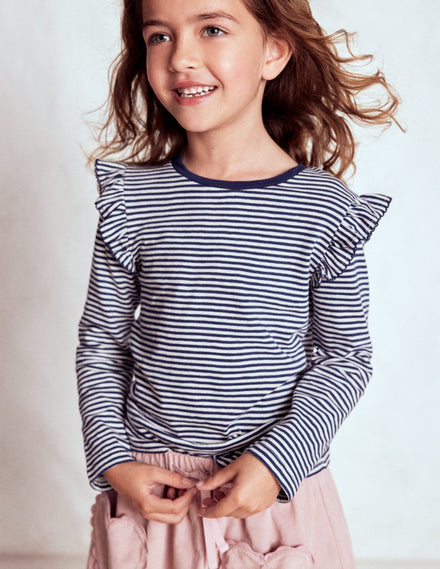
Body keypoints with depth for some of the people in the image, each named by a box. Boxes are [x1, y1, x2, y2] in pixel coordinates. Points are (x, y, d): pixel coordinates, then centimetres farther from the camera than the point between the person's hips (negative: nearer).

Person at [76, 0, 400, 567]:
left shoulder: (325, 210, -9)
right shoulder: (132, 200, -5)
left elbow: (345, 356, -3)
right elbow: (101, 341, 2)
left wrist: (278, 459, -12)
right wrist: (113, 460, -5)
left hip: (280, 486, -1)